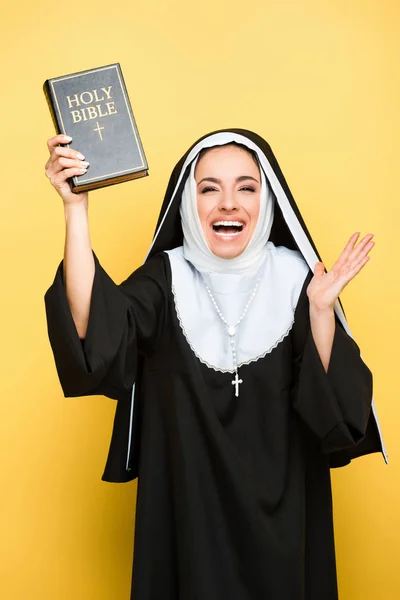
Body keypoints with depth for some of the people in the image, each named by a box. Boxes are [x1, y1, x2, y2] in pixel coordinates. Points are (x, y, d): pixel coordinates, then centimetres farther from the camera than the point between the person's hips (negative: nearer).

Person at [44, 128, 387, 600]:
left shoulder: (295, 276, -7)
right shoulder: (165, 277, -8)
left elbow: (337, 406, -12)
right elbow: (93, 333, -28)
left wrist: (321, 309, -25)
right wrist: (75, 207, -30)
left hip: (280, 507, 1)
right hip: (186, 507, -1)